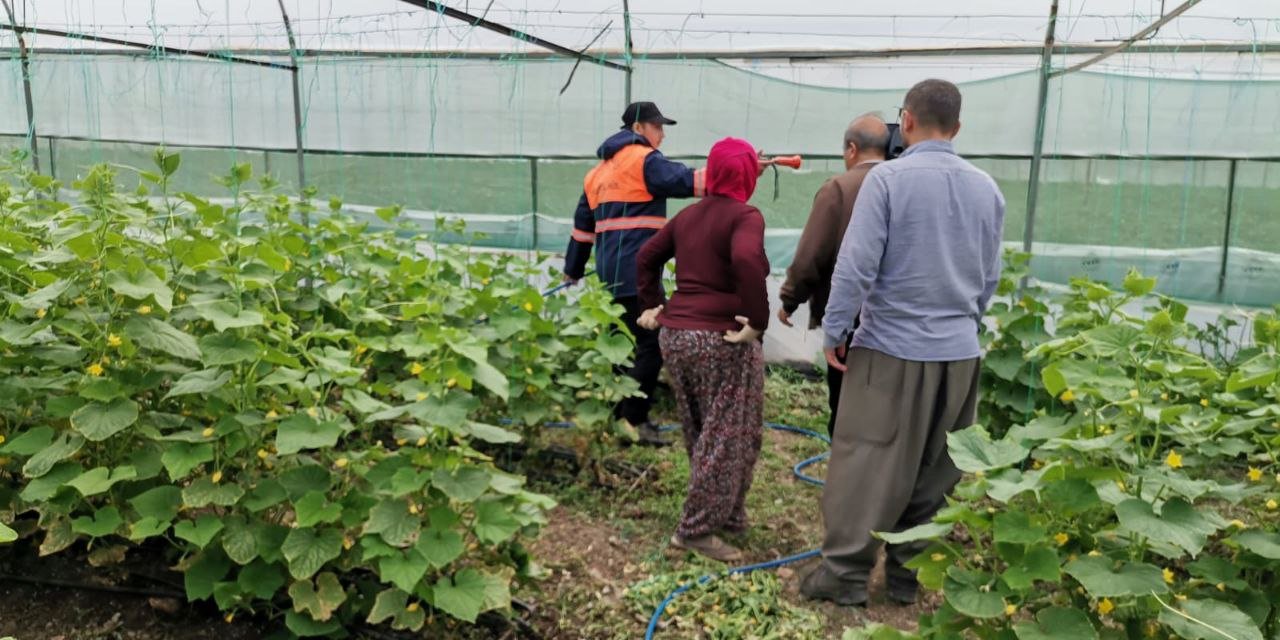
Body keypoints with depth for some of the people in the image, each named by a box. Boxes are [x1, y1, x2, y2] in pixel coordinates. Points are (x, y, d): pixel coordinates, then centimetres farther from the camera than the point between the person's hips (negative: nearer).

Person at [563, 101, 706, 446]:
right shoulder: (644, 159, -3)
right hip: (637, 271, -9)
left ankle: (615, 414, 23)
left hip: (611, 271, 9)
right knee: (651, 345, -6)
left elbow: (583, 225, 25)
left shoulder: (600, 170, 23)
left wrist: (573, 270, 31)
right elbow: (685, 181, -19)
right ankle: (633, 421, -4)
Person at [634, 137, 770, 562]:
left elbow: (646, 258, 17)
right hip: (723, 341, -8)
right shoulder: (745, 216, -11)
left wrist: (652, 306, 17)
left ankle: (728, 516, 32)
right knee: (729, 437, 4)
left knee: (701, 435, 18)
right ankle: (697, 529, 8)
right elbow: (746, 261, -30)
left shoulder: (688, 215, 12)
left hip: (674, 335, 8)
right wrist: (758, 321, -24)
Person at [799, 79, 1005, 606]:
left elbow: (857, 265, -15)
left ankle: (846, 572, 10)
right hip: (959, 352, 5)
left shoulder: (888, 178, -11)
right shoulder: (987, 189, 6)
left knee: (865, 463, 4)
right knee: (933, 470, 13)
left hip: (892, 346, -5)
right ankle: (908, 572, 23)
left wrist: (833, 332, -6)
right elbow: (990, 278, 12)